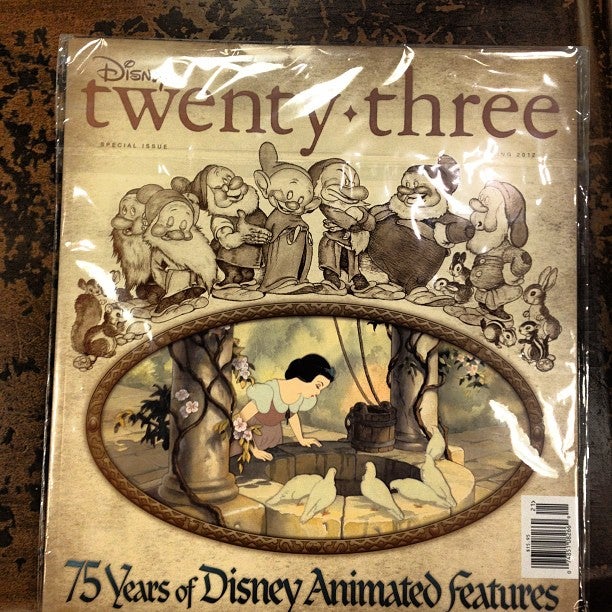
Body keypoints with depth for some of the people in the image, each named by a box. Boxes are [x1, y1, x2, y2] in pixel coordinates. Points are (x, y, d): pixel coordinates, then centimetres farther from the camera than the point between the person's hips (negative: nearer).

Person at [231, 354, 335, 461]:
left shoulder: (307, 399, -13)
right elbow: (240, 420, -27)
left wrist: (301, 439, 14)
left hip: (273, 438, 5)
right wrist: (254, 449, -24)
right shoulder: (269, 393, -35)